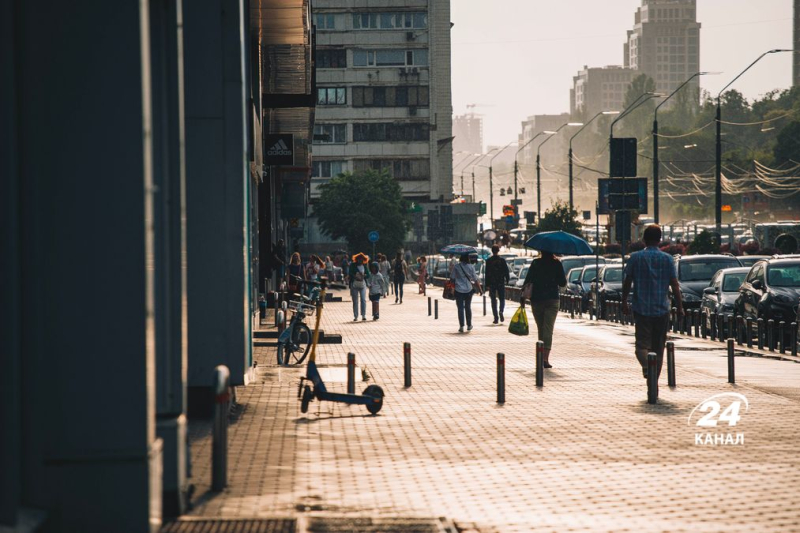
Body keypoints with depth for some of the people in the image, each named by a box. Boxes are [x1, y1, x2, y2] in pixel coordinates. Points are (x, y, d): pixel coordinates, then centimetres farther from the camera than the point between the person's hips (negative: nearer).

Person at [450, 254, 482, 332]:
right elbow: (475, 279, 0)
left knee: (460, 308, 1)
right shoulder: (471, 267, -2)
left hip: (459, 290, -2)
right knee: (468, 308, 17)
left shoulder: (456, 266, -5)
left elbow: (452, 278, 0)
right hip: (469, 290, 2)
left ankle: (461, 326, -5)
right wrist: (480, 289, 8)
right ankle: (469, 325, 23)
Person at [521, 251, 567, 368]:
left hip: (536, 300, 1)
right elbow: (563, 283, 0)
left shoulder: (535, 263, 0)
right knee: (548, 329, -6)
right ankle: (545, 358, -20)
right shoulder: (557, 264, -2)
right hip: (552, 300, -1)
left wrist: (522, 298, -2)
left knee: (540, 329, 14)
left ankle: (542, 357, 21)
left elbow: (528, 280, -4)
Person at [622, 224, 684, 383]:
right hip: (662, 310, 1)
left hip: (641, 309, -1)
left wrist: (624, 302, 13)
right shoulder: (667, 259, -1)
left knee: (642, 343, 0)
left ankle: (646, 365, -30)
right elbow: (674, 285, -1)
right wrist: (679, 306, 7)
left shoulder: (635, 257, -1)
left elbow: (627, 282, 1)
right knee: (658, 346, 12)